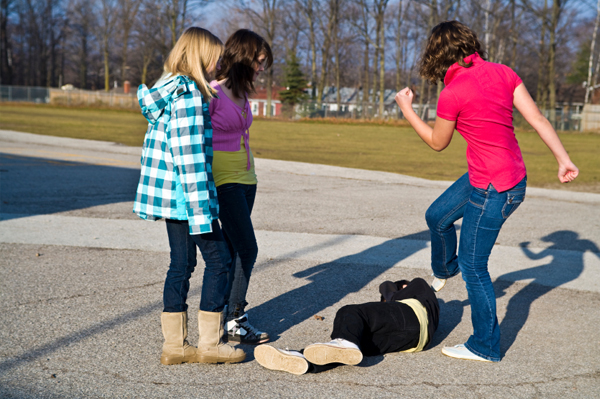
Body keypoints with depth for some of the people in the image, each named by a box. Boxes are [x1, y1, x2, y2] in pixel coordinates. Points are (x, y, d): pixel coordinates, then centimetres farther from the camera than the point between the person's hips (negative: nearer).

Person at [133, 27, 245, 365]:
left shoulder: (168, 89, 14)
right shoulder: (188, 94, -16)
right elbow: (189, 155, -21)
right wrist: (200, 209, -20)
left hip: (169, 195, 10)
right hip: (186, 194, -9)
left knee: (182, 264, 13)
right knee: (219, 258, 0)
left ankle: (175, 344, 18)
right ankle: (210, 343, 7)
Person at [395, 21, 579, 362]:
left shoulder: (452, 94, -19)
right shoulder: (503, 73, -1)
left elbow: (438, 142, -3)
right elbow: (538, 119, -3)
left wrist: (407, 110, 9)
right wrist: (564, 159, 3)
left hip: (493, 190, -8)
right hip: (502, 176, 8)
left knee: (474, 267, 7)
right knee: (437, 216, 26)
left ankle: (485, 347, 20)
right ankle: (444, 270, 54)